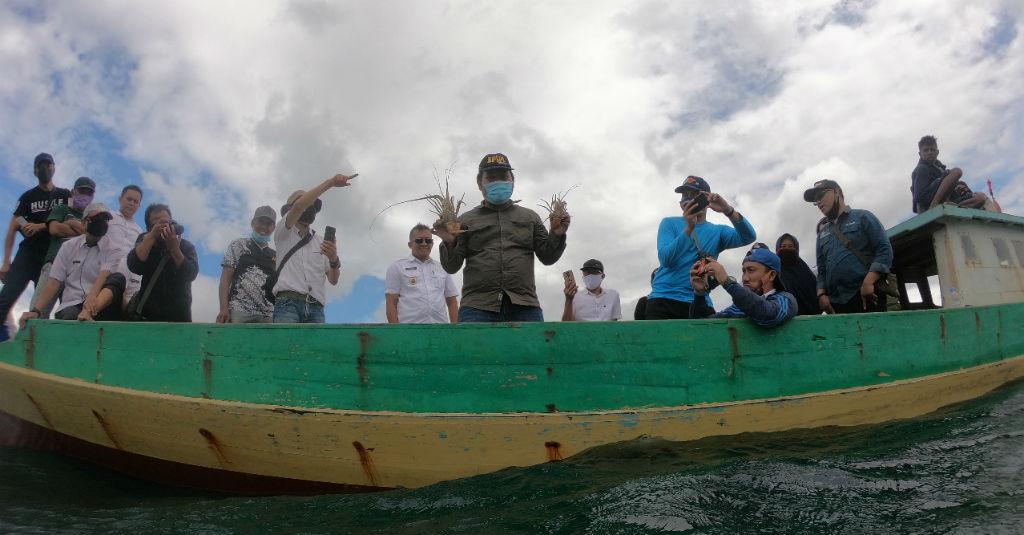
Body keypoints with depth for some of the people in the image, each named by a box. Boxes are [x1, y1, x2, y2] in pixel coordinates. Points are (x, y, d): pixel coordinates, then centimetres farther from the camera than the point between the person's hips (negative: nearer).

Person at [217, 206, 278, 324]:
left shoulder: (275, 256, 21)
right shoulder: (239, 245, 13)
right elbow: (225, 278, 5)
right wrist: (224, 308, -9)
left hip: (268, 316, 3)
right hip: (239, 312, -3)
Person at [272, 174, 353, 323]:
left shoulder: (320, 242, 25)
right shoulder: (283, 234, 17)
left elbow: (333, 281, 15)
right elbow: (299, 205, -4)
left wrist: (334, 260, -8)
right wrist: (331, 182, -3)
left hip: (316, 307, 3)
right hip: (288, 303, -3)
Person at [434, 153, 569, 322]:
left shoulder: (530, 217, 22)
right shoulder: (466, 220, 16)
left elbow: (547, 257, 17)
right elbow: (451, 267, 10)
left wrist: (557, 235, -2)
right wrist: (449, 243, -10)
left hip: (524, 307, 1)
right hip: (477, 307, -1)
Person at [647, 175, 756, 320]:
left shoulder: (717, 232, 13)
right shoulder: (669, 224, 8)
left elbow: (749, 237, -4)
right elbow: (665, 259, -9)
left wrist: (728, 211, -19)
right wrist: (689, 228, -21)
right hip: (665, 300, -2)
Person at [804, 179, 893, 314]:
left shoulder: (863, 217, 9)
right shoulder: (822, 233, 23)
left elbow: (884, 249, -1)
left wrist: (868, 282, -15)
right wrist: (821, 294, 3)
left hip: (866, 296, -4)